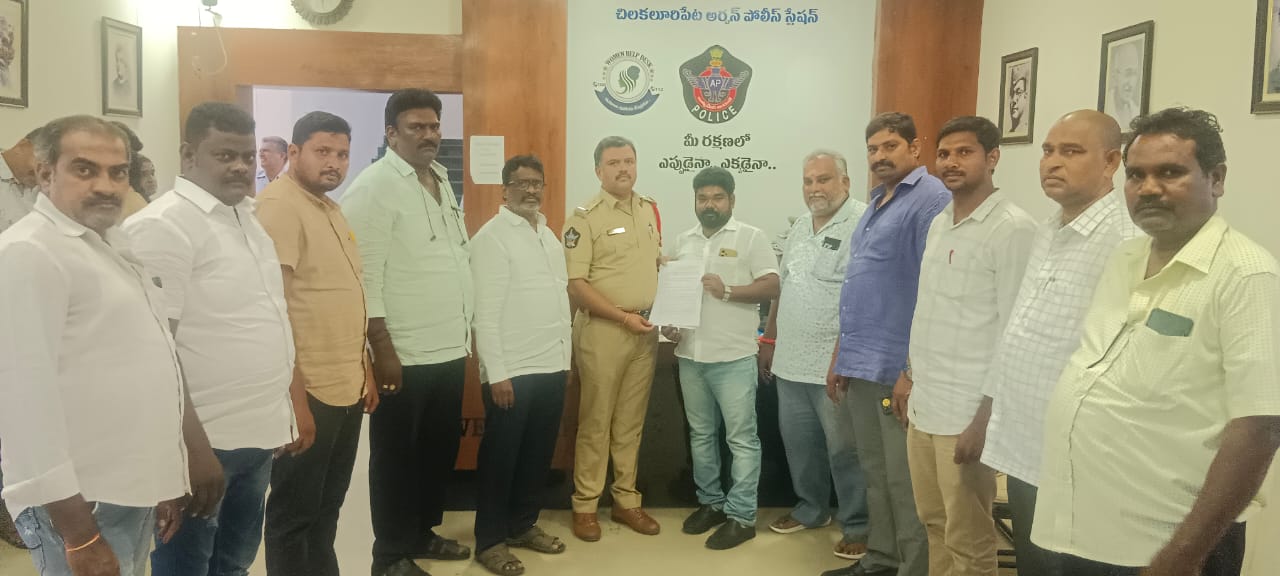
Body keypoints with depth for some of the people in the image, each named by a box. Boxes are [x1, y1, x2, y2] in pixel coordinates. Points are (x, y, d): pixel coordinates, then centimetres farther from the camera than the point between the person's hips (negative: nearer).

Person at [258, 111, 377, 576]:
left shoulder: (330, 209, 14)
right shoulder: (279, 205, -14)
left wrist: (365, 371, 20)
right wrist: (295, 397, -23)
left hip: (346, 388, 9)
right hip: (308, 393, -9)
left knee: (327, 509, 19)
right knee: (294, 515, 6)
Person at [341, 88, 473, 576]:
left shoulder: (442, 181, 13)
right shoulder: (374, 186, -11)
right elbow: (364, 277, -16)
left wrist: (467, 332, 16)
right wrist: (384, 351, -19)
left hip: (450, 349, 7)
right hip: (404, 355, -7)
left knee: (440, 451, 17)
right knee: (397, 457, 6)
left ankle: (423, 532, 35)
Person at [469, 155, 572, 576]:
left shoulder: (549, 236, 14)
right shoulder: (492, 236, -9)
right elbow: (486, 312, -14)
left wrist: (565, 358, 14)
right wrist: (497, 373, -17)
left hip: (552, 366, 7)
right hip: (513, 370, -7)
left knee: (538, 454, 14)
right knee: (502, 457, 4)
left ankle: (523, 525, 30)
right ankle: (490, 540, 17)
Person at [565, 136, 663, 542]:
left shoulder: (650, 210, 11)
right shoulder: (585, 218, -8)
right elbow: (575, 285, -13)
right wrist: (624, 317, -15)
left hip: (646, 331, 5)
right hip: (602, 330, -5)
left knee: (631, 421, 12)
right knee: (595, 421, 2)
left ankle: (626, 501, 22)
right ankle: (585, 505, 13)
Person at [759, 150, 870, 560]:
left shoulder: (863, 223, -13)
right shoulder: (800, 227, 14)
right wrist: (770, 339, 20)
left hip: (836, 364, -8)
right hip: (791, 360, 8)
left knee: (844, 448, 3)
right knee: (798, 441, 17)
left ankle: (858, 526, 19)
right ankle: (811, 509, 35)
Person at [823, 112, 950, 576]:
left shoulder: (931, 199, -12)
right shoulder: (877, 203, 17)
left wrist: (914, 370, -20)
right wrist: (840, 355, 20)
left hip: (897, 367, -9)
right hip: (862, 363, 9)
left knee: (904, 481, 1)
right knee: (875, 473, 17)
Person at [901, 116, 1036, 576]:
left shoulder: (1013, 230, -13)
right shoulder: (939, 224, 12)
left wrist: (984, 419, -18)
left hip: (966, 414, -7)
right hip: (922, 407, 7)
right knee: (934, 525, 18)